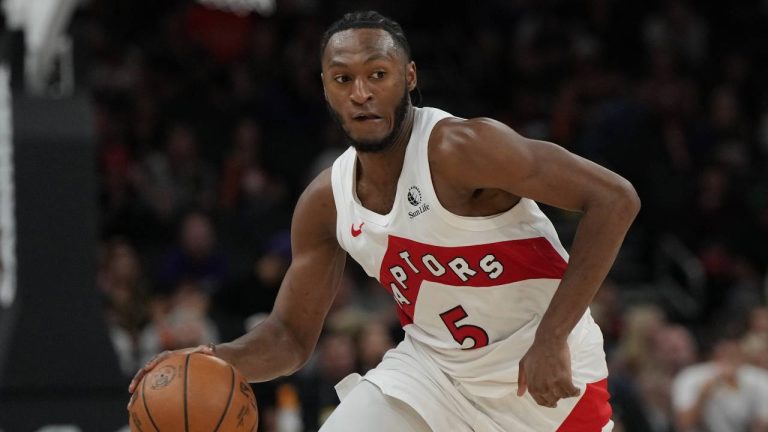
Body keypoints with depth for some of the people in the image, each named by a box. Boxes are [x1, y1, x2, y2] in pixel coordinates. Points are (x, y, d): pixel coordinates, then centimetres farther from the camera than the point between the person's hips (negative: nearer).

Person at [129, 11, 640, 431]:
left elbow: (615, 199, -28)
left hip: (539, 373, -5)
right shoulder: (324, 203, -4)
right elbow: (291, 335, 4)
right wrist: (215, 361, -19)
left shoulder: (458, 149, -24)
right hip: (431, 368, 5)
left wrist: (551, 338, -30)